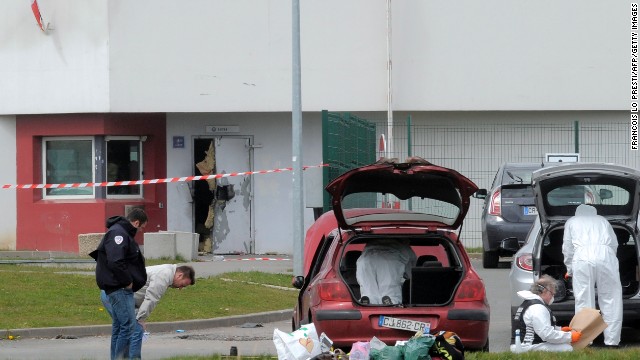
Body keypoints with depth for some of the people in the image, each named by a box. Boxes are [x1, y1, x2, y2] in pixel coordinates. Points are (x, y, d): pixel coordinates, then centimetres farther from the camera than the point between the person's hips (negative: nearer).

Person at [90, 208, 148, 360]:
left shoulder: (123, 232, 19)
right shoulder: (118, 233, -16)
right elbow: (115, 262, -26)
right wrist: (128, 282, -17)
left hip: (120, 289, 11)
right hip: (119, 288, -11)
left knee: (119, 327, 15)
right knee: (129, 326, -13)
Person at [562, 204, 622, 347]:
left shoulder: (572, 222, 26)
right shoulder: (602, 220, 29)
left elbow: (567, 248, 23)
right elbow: (614, 244, 26)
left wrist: (570, 271, 34)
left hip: (582, 258, -1)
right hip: (606, 257, 1)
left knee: (584, 301, 2)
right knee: (610, 300, 5)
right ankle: (612, 341, 2)